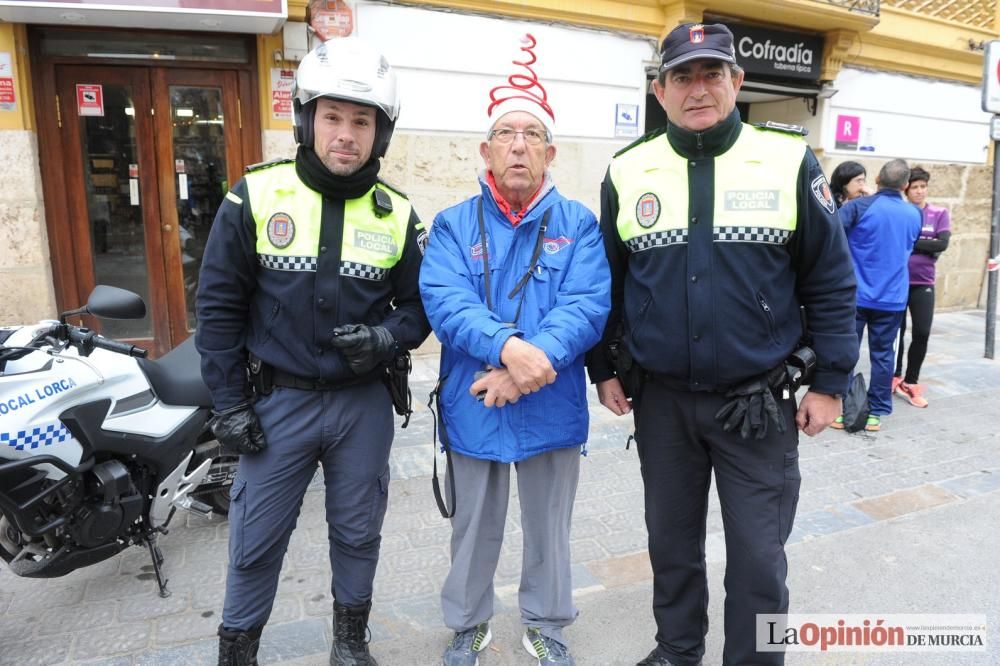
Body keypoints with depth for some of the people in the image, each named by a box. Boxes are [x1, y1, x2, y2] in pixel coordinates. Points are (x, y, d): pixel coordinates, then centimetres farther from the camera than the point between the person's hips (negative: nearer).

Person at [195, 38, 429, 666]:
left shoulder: (398, 215, -1)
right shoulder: (255, 196, -6)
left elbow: (420, 303, 6)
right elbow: (219, 306, -2)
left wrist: (387, 339, -16)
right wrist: (229, 403, -4)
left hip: (363, 403, 2)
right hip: (277, 401, -1)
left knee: (357, 532, 16)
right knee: (258, 539, 11)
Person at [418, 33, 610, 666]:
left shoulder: (578, 223, -2)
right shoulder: (453, 224, -2)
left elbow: (587, 306, -15)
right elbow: (445, 301, -17)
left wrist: (532, 364, -28)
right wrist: (508, 346, -33)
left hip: (554, 406, 1)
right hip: (473, 407, 0)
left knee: (550, 529, 19)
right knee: (475, 529, 18)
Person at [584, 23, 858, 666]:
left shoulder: (790, 161, -5)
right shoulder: (627, 173, 0)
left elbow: (831, 281, -2)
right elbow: (606, 283, 8)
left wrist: (830, 380, -4)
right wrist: (604, 369, 7)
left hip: (759, 400, -2)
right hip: (660, 399, 2)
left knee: (758, 554, 8)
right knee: (671, 539, 18)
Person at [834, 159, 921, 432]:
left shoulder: (858, 207, -11)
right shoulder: (914, 214, 6)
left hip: (856, 295, -3)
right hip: (893, 298, 3)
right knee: (883, 355, 9)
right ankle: (876, 413, 14)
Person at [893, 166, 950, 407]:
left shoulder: (940, 214, 3)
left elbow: (942, 243, -9)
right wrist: (926, 247, -13)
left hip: (923, 283, 1)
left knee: (922, 333, -4)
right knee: (896, 332, 8)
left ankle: (909, 383, 11)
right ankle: (895, 377, 25)